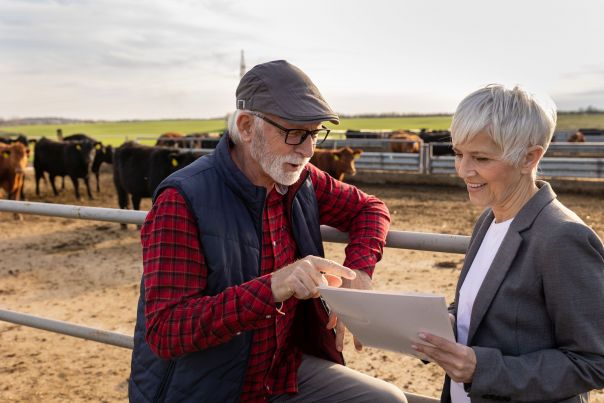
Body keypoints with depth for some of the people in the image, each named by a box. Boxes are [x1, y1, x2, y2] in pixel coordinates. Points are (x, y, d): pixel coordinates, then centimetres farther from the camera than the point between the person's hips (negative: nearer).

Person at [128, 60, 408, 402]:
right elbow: (164, 330, -25)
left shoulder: (301, 180, -3)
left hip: (286, 370, 6)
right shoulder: (183, 200, -21)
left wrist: (359, 273, -8)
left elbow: (369, 207, 12)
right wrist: (271, 287, -38)